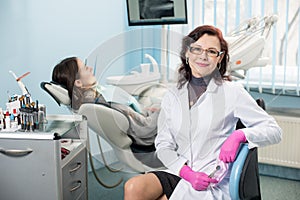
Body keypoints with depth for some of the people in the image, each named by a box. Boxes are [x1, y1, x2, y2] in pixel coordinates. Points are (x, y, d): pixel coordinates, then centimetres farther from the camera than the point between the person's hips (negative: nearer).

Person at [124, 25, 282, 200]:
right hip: (177, 173, 4)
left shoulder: (231, 92, -1)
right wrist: (187, 172, -11)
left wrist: (239, 135, -22)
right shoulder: (172, 96, 11)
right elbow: (163, 144, 6)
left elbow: (274, 130, -2)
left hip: (211, 184, -4)